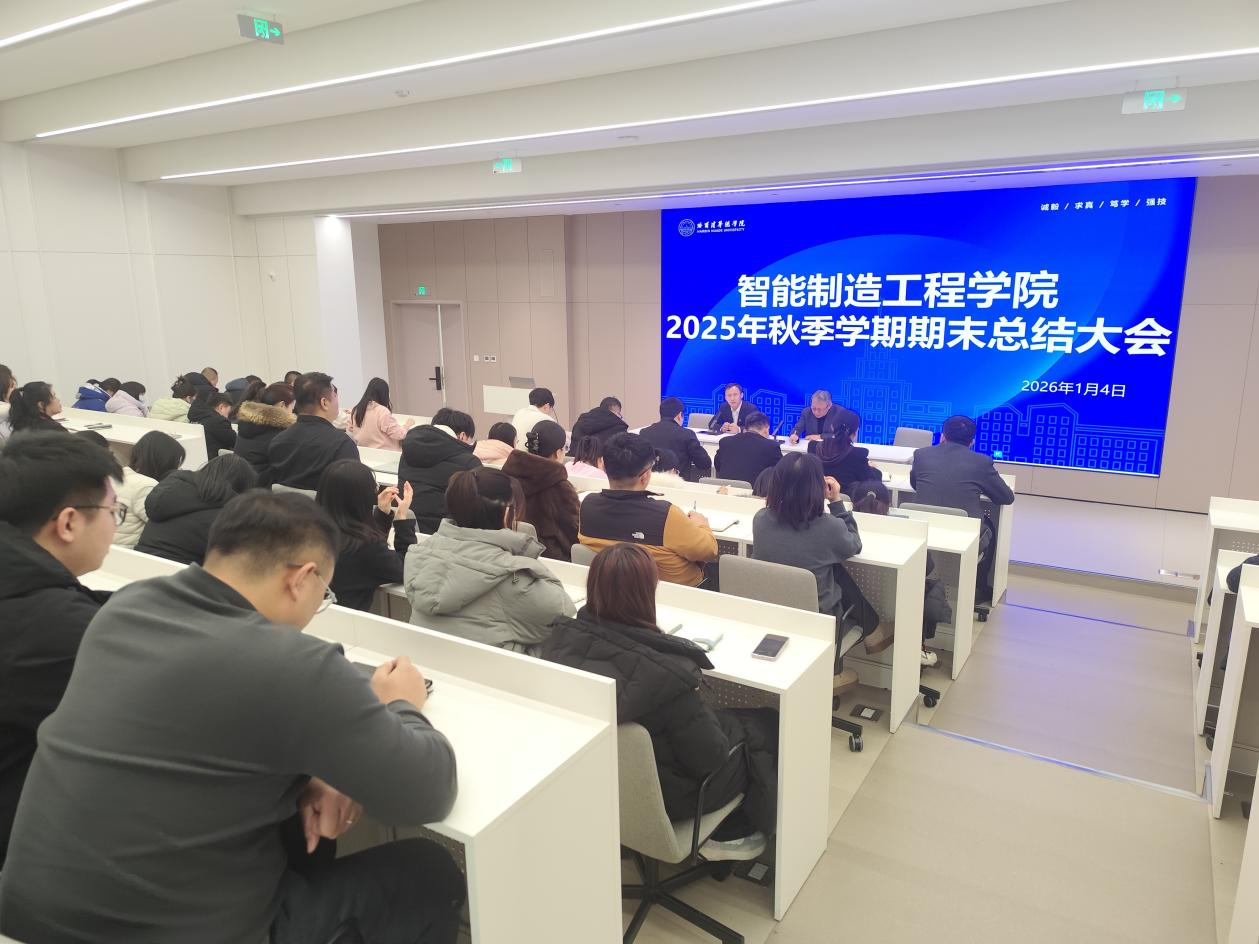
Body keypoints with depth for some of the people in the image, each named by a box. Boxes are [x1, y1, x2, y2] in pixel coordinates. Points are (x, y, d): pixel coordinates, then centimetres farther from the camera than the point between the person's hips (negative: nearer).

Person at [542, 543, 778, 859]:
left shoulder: (562, 637, -19)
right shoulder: (666, 671, -36)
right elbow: (710, 756, -24)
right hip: (662, 796, -6)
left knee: (727, 717, 23)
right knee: (767, 725, 14)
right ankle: (731, 834, 29)